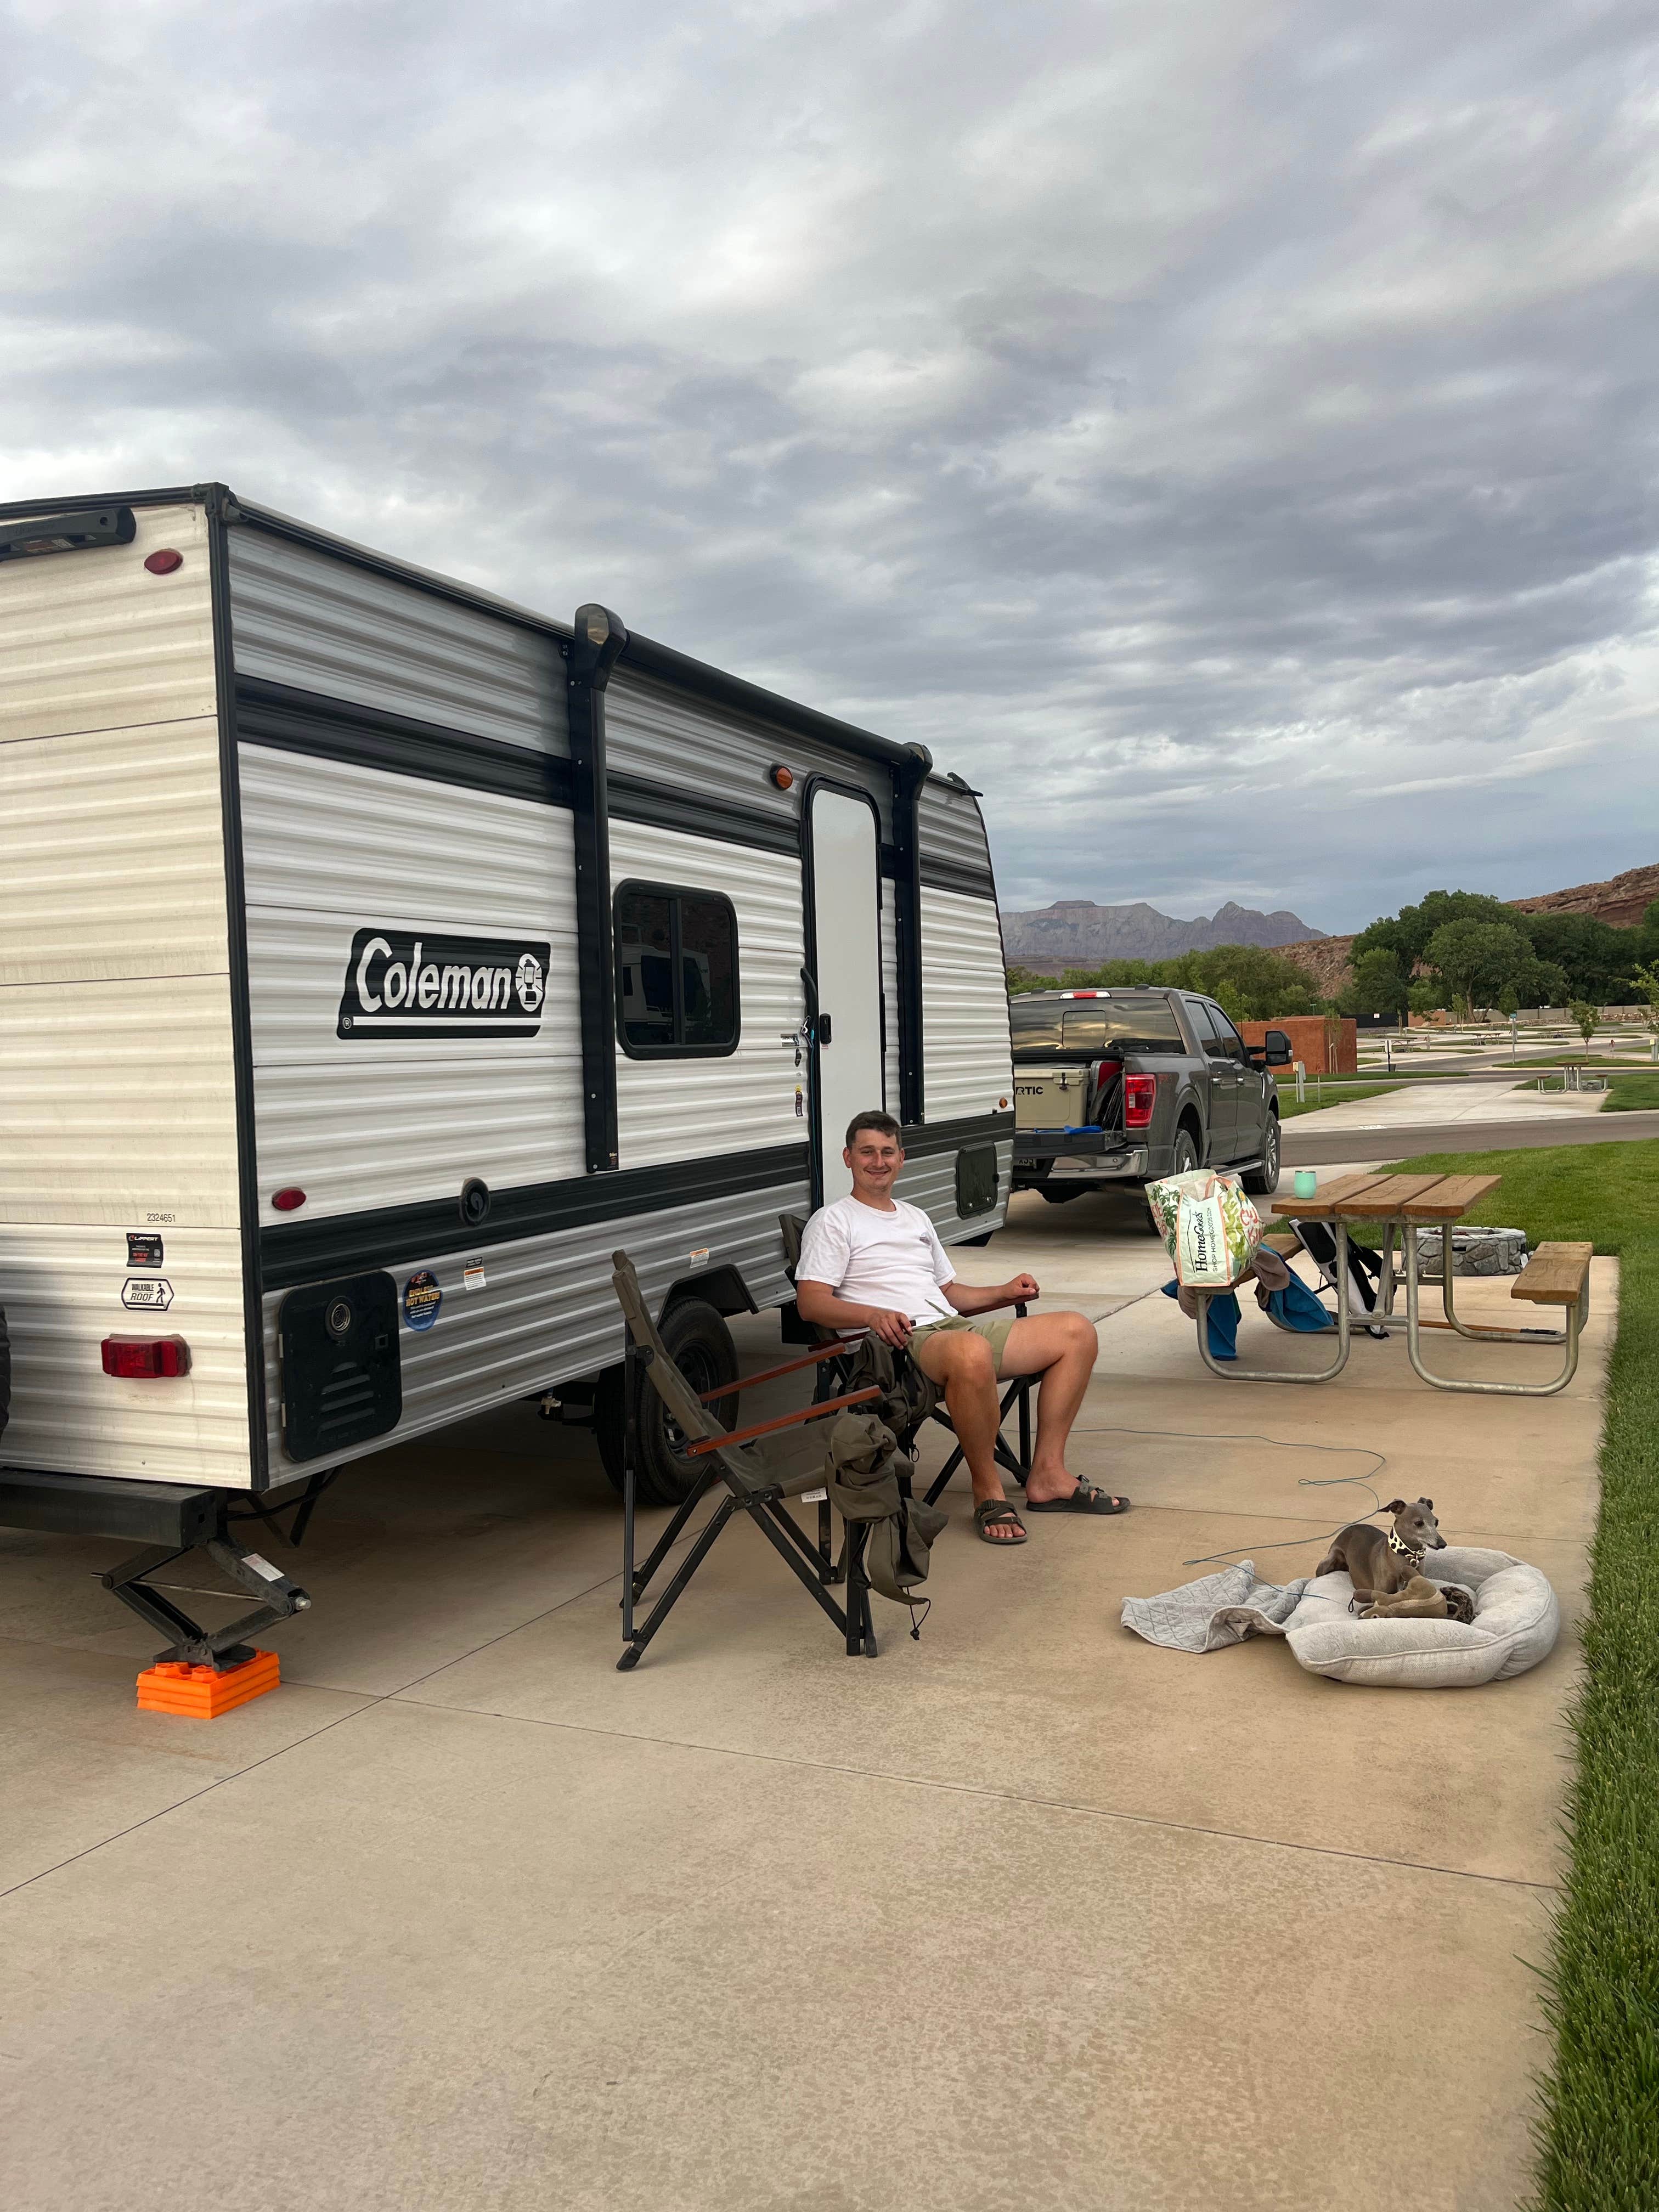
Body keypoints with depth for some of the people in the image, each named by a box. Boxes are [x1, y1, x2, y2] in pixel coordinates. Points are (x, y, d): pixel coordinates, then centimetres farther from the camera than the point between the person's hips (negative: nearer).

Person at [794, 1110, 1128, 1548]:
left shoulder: (916, 1218, 30)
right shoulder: (833, 1221, 6)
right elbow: (810, 1302, -6)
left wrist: (1004, 1293, 14)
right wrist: (873, 1315, -24)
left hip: (956, 1325, 8)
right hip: (901, 1342, -8)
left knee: (1076, 1331, -4)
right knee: (971, 1354, -42)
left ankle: (1048, 1476, -5)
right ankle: (988, 1492, -23)